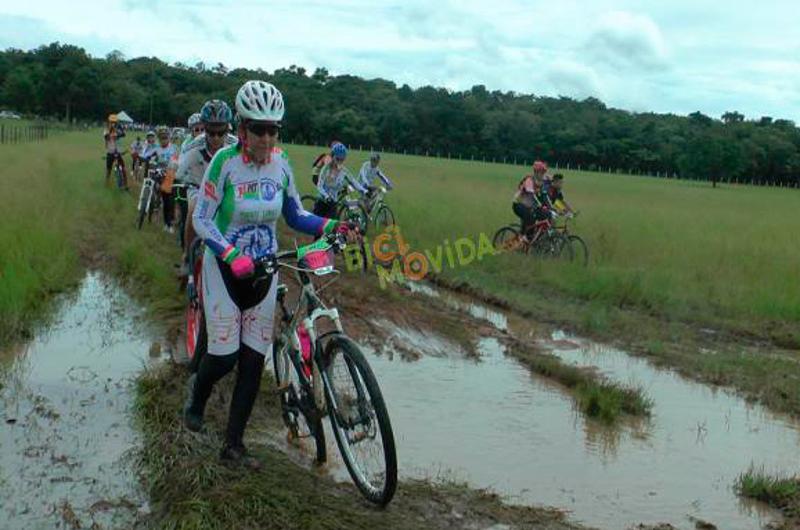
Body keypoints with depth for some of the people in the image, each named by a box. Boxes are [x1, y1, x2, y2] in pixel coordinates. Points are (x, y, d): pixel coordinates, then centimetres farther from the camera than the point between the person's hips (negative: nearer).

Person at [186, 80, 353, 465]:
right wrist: (233, 256, -29)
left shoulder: (280, 162, -4)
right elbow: (202, 220, -14)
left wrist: (330, 226, -11)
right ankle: (197, 392, 33)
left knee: (254, 360, 3)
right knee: (224, 356, -4)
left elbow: (295, 215, 7)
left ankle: (234, 444, 15)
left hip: (264, 269, 4)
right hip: (225, 267, -4)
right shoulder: (225, 161, -16)